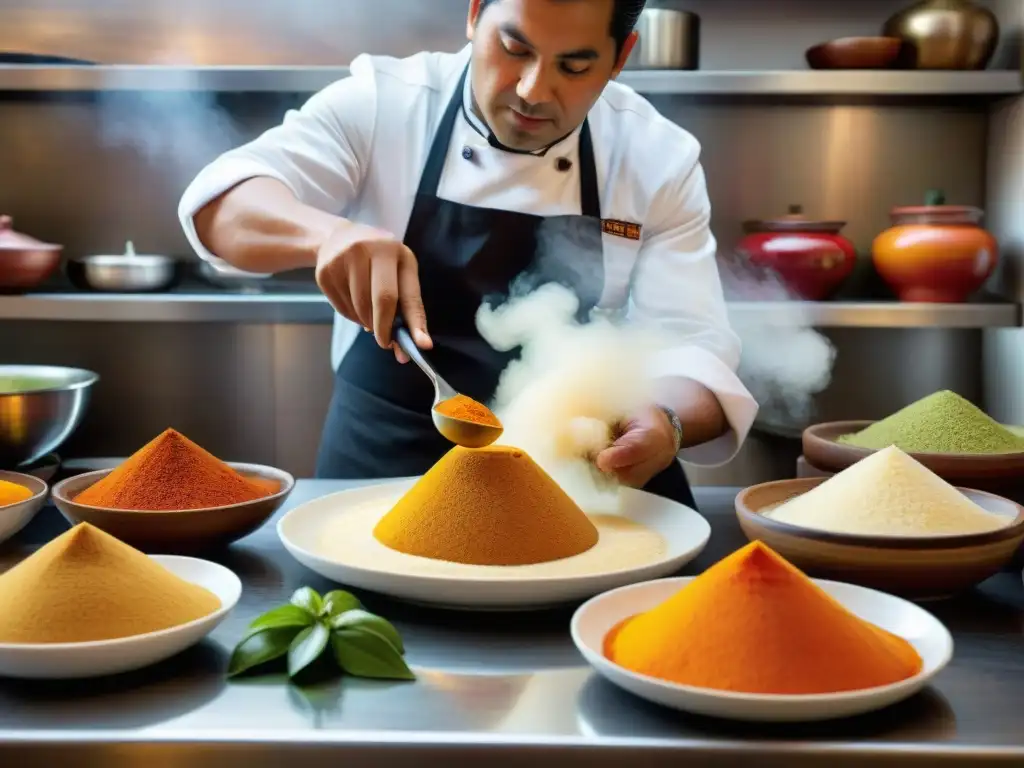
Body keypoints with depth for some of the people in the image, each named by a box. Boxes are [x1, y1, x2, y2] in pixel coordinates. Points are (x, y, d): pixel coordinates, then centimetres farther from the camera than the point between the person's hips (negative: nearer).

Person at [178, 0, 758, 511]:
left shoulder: (661, 160, -1)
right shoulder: (383, 104, -4)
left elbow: (690, 345, -6)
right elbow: (220, 199, -12)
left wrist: (664, 423, -29)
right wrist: (327, 231, -34)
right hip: (385, 472, 0)